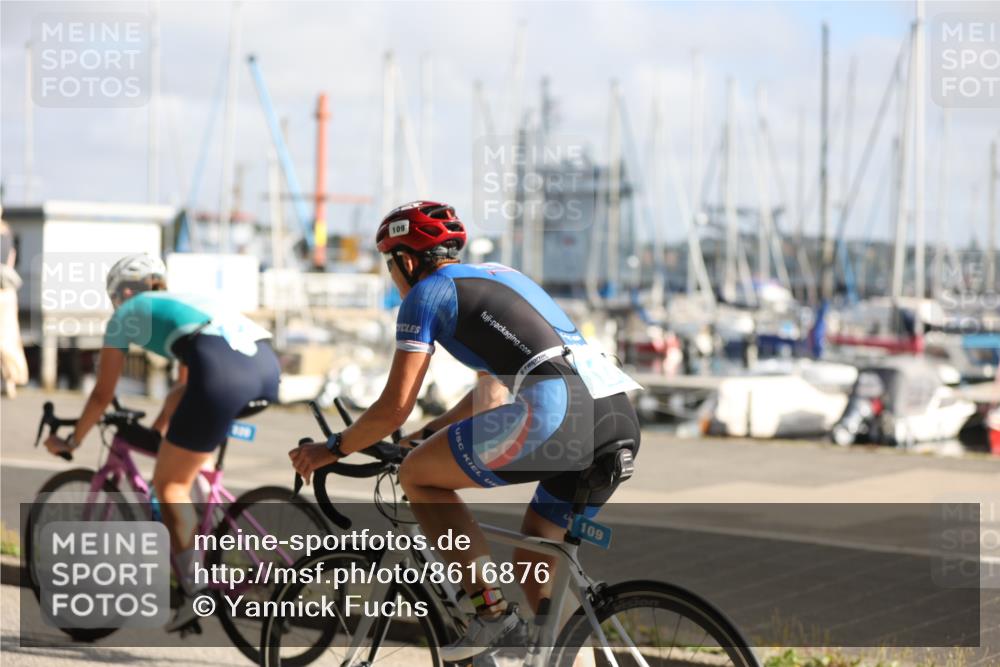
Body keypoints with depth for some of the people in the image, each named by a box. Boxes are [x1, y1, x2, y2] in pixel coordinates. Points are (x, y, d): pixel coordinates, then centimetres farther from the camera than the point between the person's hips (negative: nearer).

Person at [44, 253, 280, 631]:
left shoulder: (127, 313, 26)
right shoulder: (187, 302, 42)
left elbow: (102, 394, 29)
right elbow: (185, 386, 50)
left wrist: (70, 442, 43)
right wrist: (158, 429, 63)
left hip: (222, 368, -6)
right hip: (267, 362, 7)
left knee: (169, 482, 6)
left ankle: (195, 594, 0)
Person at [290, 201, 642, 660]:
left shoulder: (426, 293, 8)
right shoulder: (497, 275, 32)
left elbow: (394, 408, 3)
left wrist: (331, 449, 19)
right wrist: (429, 434, 48)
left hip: (558, 416, -8)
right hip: (621, 418, 8)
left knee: (417, 476, 9)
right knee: (535, 569, 22)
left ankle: (493, 616, 3)